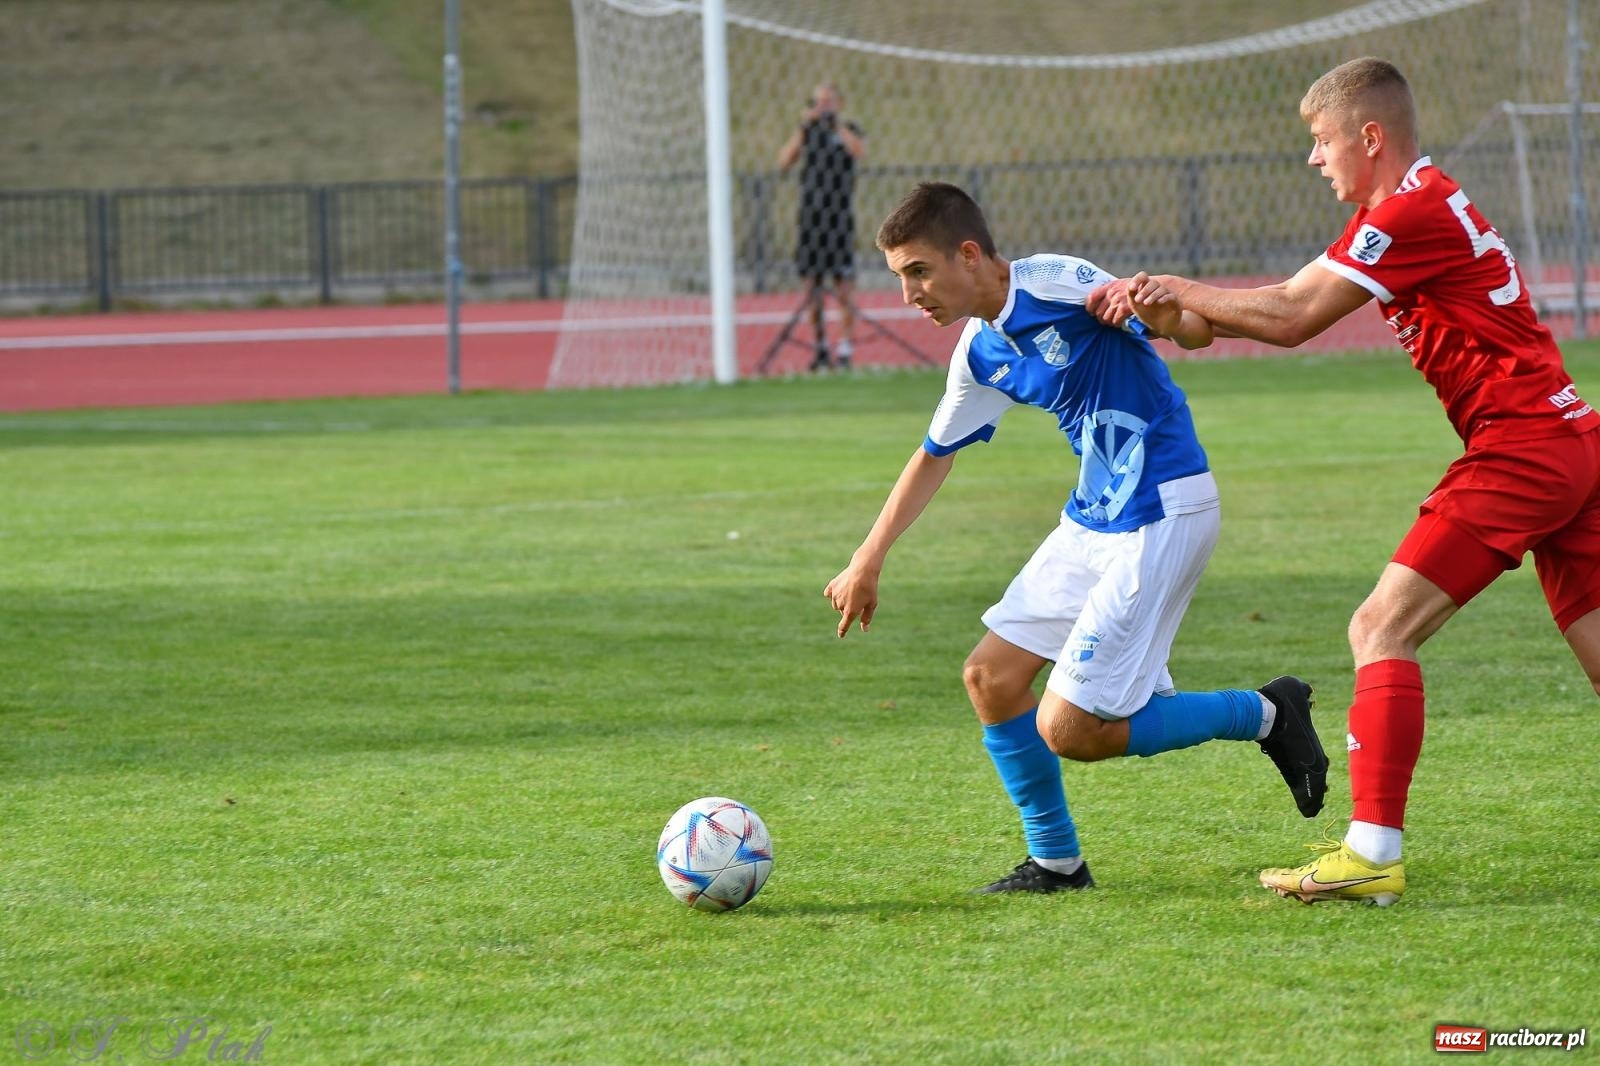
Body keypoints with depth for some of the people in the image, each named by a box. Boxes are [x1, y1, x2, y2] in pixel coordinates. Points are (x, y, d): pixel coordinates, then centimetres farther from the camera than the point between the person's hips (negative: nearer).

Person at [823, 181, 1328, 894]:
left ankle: (1265, 715, 4)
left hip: (1162, 517, -9)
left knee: (1068, 730, -10)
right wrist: (867, 564, 21)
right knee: (991, 677, 6)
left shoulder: (1056, 285, -18)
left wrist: (1161, 310, -46)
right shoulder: (981, 352, 7)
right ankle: (1055, 863, 20)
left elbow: (1196, 332, -22)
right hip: (1093, 519, 9)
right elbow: (935, 455, 22)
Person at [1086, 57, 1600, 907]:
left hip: (1518, 448, -10)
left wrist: (1178, 289, -2)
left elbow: (1290, 317, -14)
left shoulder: (1413, 210, -12)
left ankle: (1373, 852, -13)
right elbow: (1292, 303, 15)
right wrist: (1171, 305, 6)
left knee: (1382, 629, -10)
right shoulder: (1420, 206, 19)